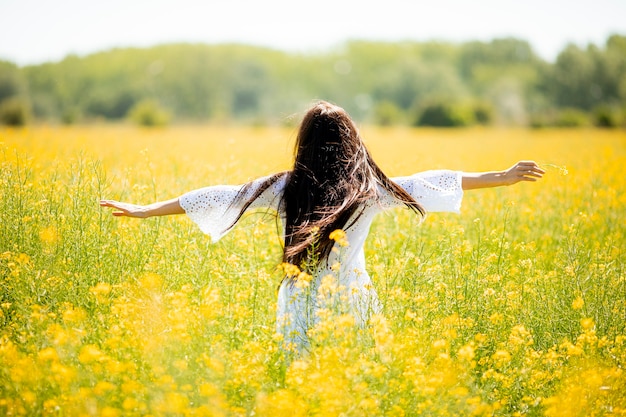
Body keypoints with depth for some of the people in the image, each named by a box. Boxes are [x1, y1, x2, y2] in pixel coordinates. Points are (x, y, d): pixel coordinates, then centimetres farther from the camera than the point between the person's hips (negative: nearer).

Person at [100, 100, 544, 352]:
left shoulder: (286, 188, -3)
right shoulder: (372, 189, -2)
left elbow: (221, 197, 0)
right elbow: (429, 183, 4)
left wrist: (148, 209, 7)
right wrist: (500, 177, 12)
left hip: (302, 310, 0)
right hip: (354, 303, 0)